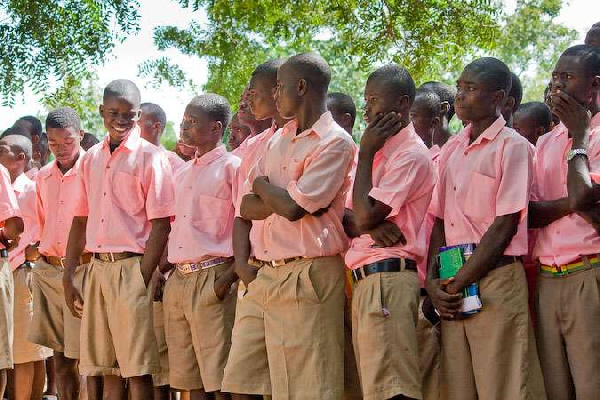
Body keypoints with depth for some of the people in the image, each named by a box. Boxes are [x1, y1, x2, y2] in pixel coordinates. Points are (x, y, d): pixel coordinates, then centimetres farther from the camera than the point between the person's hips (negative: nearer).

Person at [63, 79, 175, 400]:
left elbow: (161, 225, -7)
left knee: (137, 372, -6)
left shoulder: (150, 157, -3)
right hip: (97, 269, 5)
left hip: (132, 268, -5)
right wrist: (68, 277, 9)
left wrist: (143, 279, -14)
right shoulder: (91, 159, 14)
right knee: (107, 372, 7)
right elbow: (80, 221, 16)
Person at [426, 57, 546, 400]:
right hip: (452, 285, 6)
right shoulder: (451, 150, 17)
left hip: (494, 280, -6)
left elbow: (506, 226, -9)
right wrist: (433, 281, 2)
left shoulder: (513, 146, -3)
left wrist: (458, 284, -11)